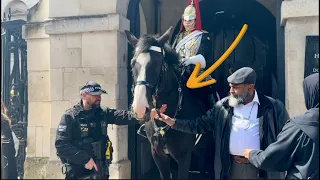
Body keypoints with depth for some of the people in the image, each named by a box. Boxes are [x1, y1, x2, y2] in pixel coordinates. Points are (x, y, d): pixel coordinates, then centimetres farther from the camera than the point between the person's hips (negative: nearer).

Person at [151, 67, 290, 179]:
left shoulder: (273, 107, -4)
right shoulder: (223, 106, 3)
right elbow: (200, 125, 5)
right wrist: (171, 121, -6)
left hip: (261, 167, -2)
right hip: (230, 166, 3)